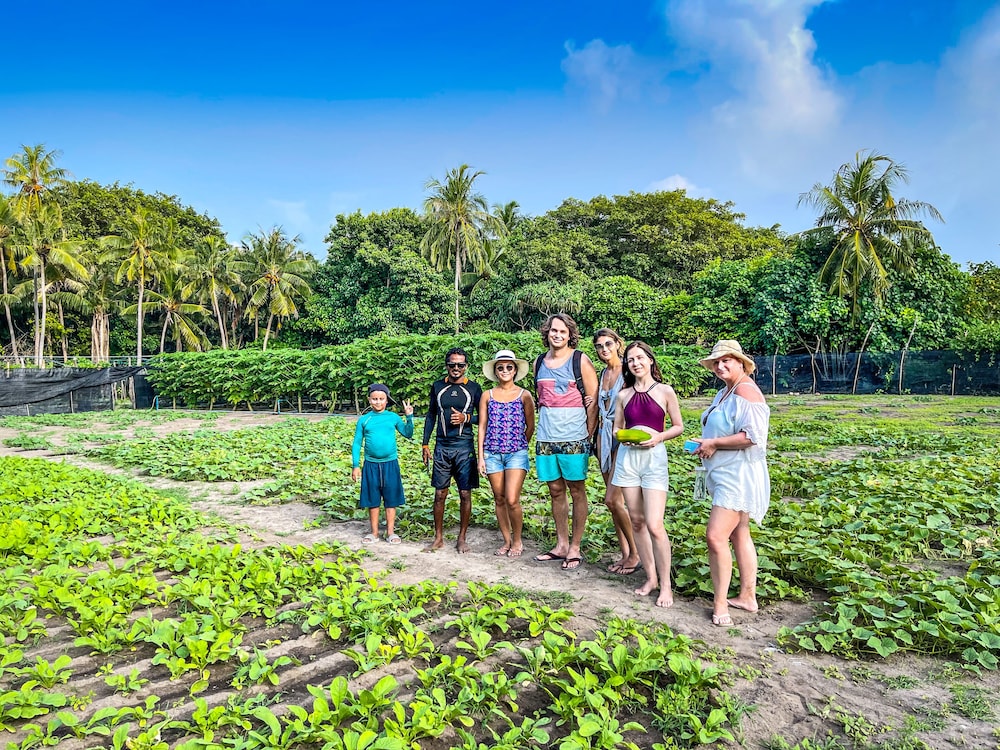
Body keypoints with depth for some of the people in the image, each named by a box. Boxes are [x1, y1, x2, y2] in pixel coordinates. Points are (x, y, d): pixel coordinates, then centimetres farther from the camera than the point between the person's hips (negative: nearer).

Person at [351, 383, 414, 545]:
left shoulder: (393, 417, 1)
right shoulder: (364, 419, 1)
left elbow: (408, 434, 6)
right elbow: (357, 443, 4)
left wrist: (409, 417, -7)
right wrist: (355, 466, 1)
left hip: (390, 464, 0)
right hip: (371, 465, 1)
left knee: (391, 499, 6)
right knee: (372, 500, 9)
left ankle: (390, 532, 16)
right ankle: (374, 532, 21)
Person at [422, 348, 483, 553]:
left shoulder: (473, 388, 2)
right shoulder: (437, 386, 9)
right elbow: (431, 415, 14)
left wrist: (465, 418, -14)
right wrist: (425, 444, 10)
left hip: (465, 447, -2)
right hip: (442, 446, 2)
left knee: (465, 494, 2)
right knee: (440, 494, 6)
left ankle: (462, 538, 15)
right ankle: (438, 538, 19)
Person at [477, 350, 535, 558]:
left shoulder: (524, 395, 2)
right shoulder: (487, 396, 7)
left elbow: (530, 427, 7)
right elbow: (482, 427, 6)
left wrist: (519, 446, 9)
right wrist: (481, 456, 3)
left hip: (517, 454, -2)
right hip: (492, 453, 3)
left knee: (512, 500, -10)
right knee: (499, 500, 9)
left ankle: (517, 541, 11)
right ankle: (507, 540, 24)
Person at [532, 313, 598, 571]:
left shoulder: (580, 360, -3)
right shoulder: (539, 362, 11)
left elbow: (593, 401, -4)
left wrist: (588, 436, -7)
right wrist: (544, 426, 14)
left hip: (573, 438, -5)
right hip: (546, 438, 5)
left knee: (576, 490, 3)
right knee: (556, 491, 11)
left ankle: (575, 548, 12)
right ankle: (561, 545, 22)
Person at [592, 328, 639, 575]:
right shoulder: (602, 374, 14)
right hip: (605, 435, 7)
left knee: (613, 499, -10)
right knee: (614, 500, 9)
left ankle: (635, 553, 6)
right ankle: (625, 553, 19)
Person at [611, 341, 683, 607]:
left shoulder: (665, 391, 1)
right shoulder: (624, 395, 9)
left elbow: (678, 426, 5)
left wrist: (659, 436, -12)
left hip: (654, 458, -4)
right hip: (627, 457, 4)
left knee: (654, 524, -10)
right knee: (636, 521, 8)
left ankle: (665, 585, 6)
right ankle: (651, 577, 22)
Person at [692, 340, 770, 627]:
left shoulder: (746, 391, -16)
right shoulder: (724, 392, 14)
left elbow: (752, 436, -24)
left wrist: (713, 443, -17)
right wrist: (706, 445, 5)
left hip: (739, 475, -10)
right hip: (726, 474, 10)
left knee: (716, 537, -11)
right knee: (739, 536, 16)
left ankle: (720, 604, 0)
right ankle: (747, 596, 27)